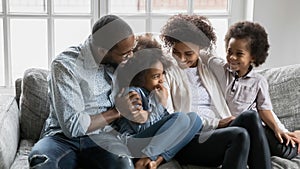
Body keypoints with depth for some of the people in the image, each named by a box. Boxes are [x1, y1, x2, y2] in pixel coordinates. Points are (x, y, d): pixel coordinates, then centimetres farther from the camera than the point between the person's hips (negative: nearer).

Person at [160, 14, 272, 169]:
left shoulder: (208, 70, 20)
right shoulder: (167, 72, 3)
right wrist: (215, 123, -10)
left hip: (216, 135, 5)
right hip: (187, 142, -5)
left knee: (250, 117, -24)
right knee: (239, 135, -30)